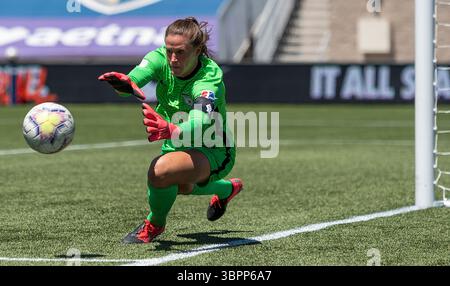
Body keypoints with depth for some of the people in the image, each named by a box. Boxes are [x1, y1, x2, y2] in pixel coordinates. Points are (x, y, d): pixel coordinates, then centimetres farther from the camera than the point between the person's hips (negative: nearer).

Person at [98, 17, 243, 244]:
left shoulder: (210, 78, -34)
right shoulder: (161, 58, -19)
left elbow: (199, 123, -53)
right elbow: (132, 82, -38)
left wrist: (170, 130, -75)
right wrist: (124, 84, -64)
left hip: (212, 151, -7)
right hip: (177, 145, 7)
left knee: (161, 169, -35)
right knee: (181, 186, 36)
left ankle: (155, 224, -5)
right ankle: (227, 189, 67)